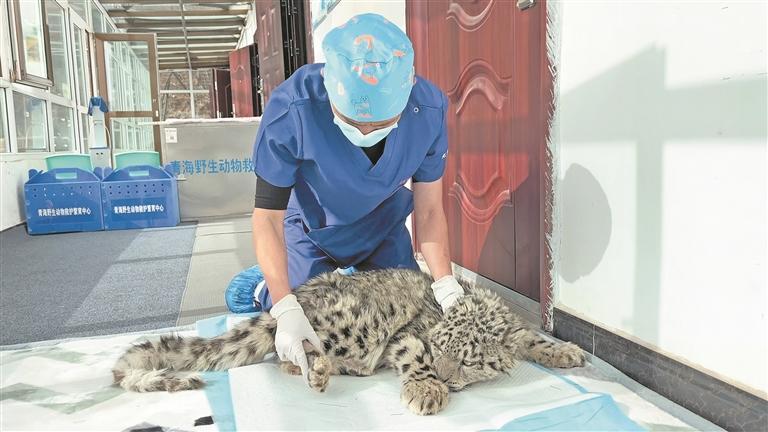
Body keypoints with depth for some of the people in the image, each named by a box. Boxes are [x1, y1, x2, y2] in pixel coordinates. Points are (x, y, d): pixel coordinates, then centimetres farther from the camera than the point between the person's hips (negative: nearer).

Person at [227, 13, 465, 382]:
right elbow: (268, 216, -28)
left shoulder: (429, 109, -29)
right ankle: (264, 291, 30)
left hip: (384, 226, 3)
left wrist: (445, 283, -30)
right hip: (311, 229, -2)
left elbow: (429, 210, -18)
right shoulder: (290, 109, -38)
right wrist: (287, 309, -36)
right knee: (298, 332, -2)